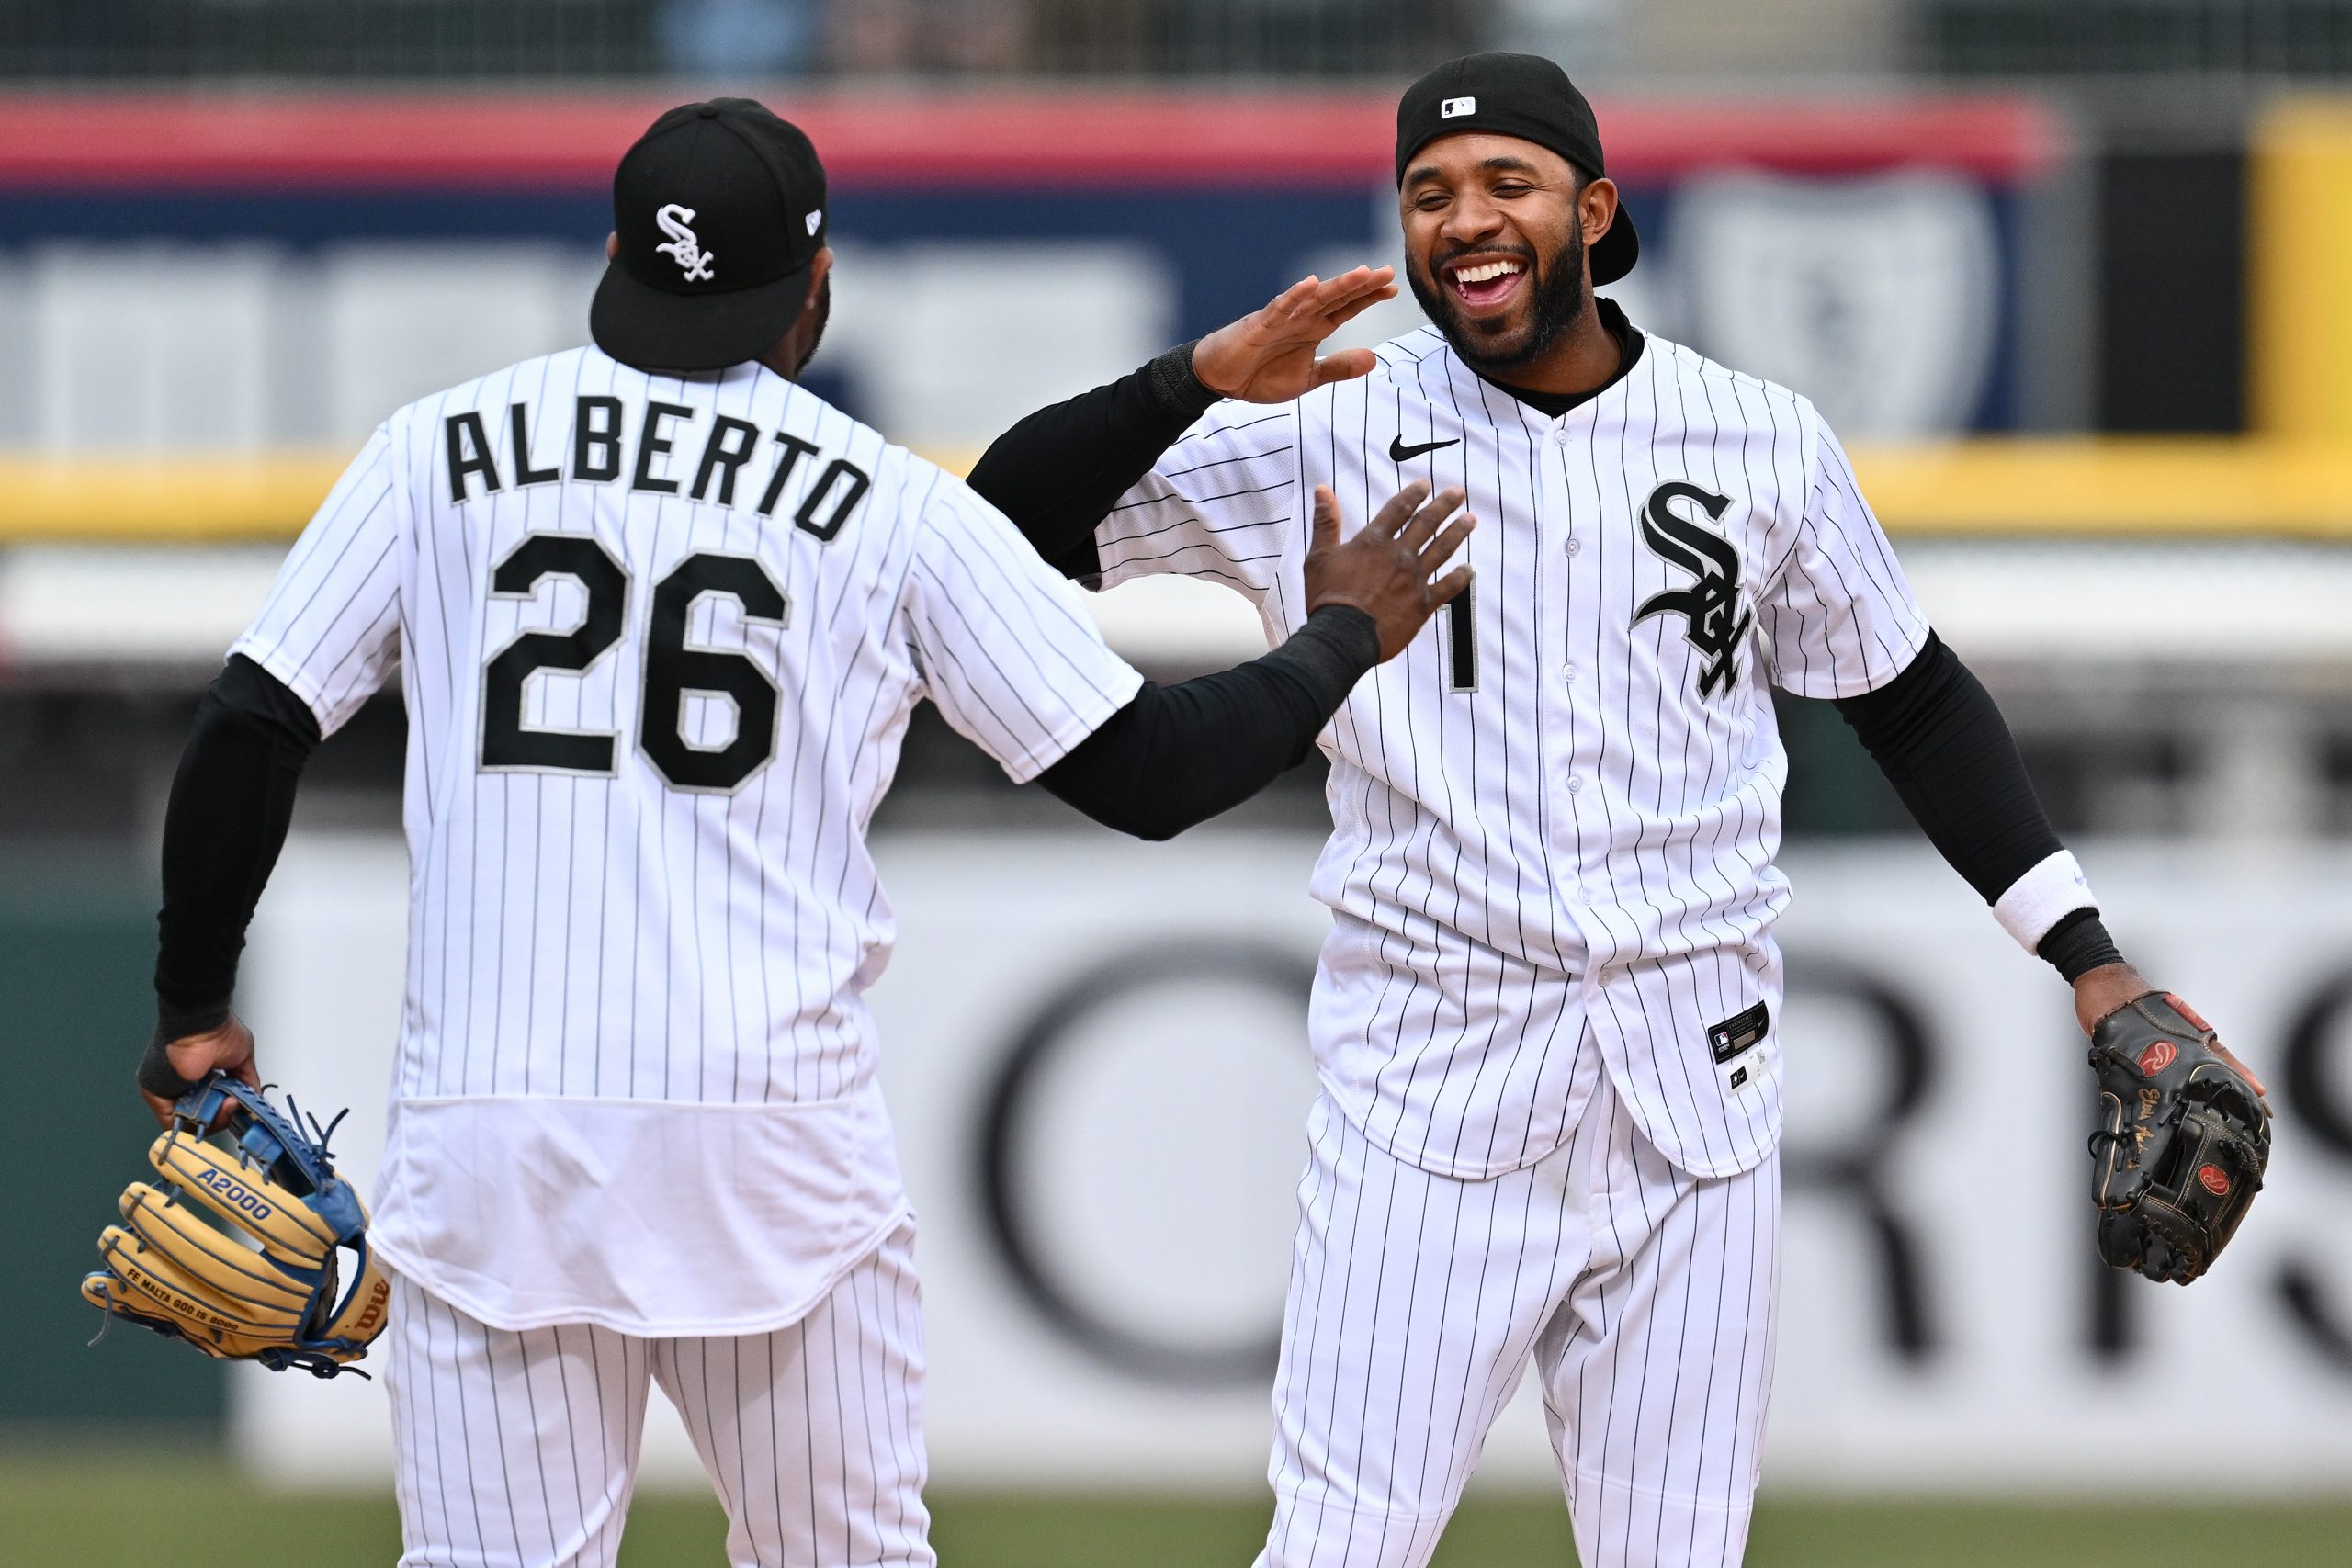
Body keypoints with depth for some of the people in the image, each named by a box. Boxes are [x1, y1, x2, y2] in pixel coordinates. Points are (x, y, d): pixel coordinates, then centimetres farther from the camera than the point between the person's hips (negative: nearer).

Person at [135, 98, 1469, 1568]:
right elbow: (1146, 770, 5)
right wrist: (1340, 638, 21)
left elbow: (248, 732, 2)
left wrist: (197, 1007, 13)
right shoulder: (897, 508, 3)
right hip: (778, 1150, -1)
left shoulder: (435, 453, 6)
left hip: (484, 1135, 1)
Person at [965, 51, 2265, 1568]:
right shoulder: (1332, 436, 0)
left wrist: (2087, 957, 10)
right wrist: (1205, 378, -18)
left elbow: (1912, 699, 16)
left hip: (1696, 1098, 2)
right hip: (1433, 1092, -2)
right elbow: (1013, 519, -3)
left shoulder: (1765, 443, 6)